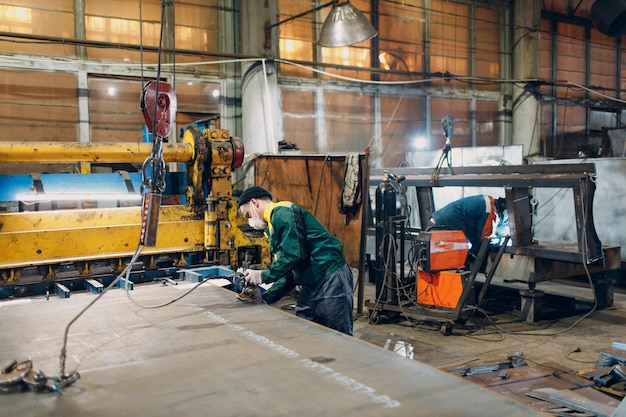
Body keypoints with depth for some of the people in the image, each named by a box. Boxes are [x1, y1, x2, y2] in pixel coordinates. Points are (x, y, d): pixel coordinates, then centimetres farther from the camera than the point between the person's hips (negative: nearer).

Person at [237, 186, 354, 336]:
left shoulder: (282, 213, -9)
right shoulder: (273, 226, 21)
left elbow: (293, 254, -22)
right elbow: (289, 273, 20)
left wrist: (263, 276, -11)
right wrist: (265, 298, 12)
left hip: (330, 279, -10)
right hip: (310, 285, 10)